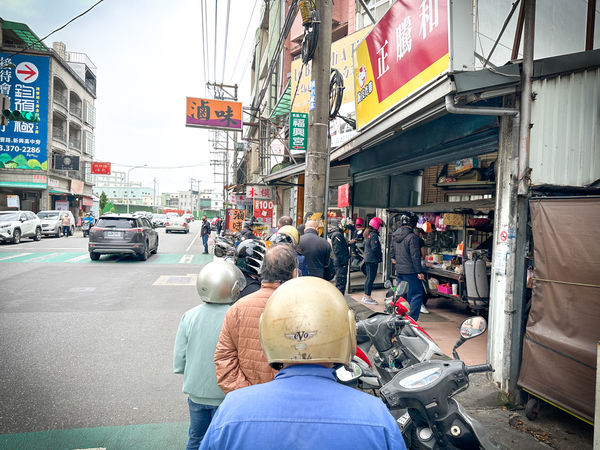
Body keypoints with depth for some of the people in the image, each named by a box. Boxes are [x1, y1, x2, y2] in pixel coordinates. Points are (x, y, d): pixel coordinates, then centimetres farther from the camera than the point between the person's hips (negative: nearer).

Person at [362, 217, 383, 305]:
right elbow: (375, 248, -23)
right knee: (371, 278, -5)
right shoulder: (374, 235, -16)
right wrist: (380, 256, -9)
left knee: (368, 277, 17)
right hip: (373, 259, -10)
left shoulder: (367, 234, 14)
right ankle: (368, 297, -1)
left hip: (367, 258, 10)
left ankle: (365, 296, 23)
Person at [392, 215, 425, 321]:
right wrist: (419, 272, -13)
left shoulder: (394, 236, 8)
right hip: (410, 270, -8)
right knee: (417, 294, 0)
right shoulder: (412, 237, -15)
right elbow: (415, 256, -16)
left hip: (398, 270, 8)